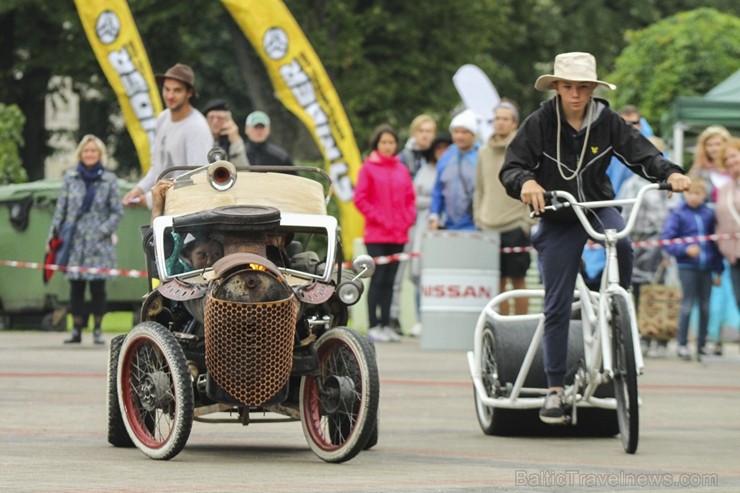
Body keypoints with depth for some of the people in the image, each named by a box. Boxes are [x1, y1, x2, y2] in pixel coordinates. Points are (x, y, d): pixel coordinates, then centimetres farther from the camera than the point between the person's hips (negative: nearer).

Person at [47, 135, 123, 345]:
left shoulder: (109, 180, 5)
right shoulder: (70, 178, 8)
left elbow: (117, 212, 5)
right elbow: (60, 209, 10)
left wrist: (103, 231, -8)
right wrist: (53, 236, 6)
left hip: (99, 244, -1)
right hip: (74, 241, 1)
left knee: (97, 286, -4)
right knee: (75, 287, 1)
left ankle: (98, 329, 4)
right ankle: (76, 329, 6)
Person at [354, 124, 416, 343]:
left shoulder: (402, 169, 10)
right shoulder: (368, 168, -2)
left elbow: (410, 198, 14)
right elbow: (360, 199, -5)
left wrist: (408, 220, -1)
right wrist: (380, 220, -10)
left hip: (398, 235, 4)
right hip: (376, 235, -4)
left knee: (389, 281, 8)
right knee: (378, 279, -6)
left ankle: (386, 324, 12)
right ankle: (374, 327, -4)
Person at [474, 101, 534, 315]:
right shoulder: (484, 152, 12)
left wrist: (527, 220, -9)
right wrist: (478, 219, 12)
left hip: (515, 227, -4)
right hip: (488, 228, 4)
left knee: (517, 280, 0)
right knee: (498, 282, 5)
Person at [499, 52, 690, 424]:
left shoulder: (607, 121, -6)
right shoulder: (540, 124, -10)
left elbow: (641, 153, -7)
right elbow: (510, 168, -14)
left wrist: (669, 173, -26)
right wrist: (526, 182, -37)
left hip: (599, 206, 1)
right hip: (557, 219, -1)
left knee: (621, 243, -35)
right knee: (557, 306, -2)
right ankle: (555, 390, 7)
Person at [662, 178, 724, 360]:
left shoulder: (709, 214, 7)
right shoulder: (678, 214, -4)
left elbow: (715, 242, 14)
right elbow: (667, 240, -8)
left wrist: (718, 270, 13)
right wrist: (685, 249, -22)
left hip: (706, 267, 4)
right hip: (687, 266, -4)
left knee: (705, 306, 8)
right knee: (688, 304, -5)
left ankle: (702, 344, 17)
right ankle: (682, 344, 3)